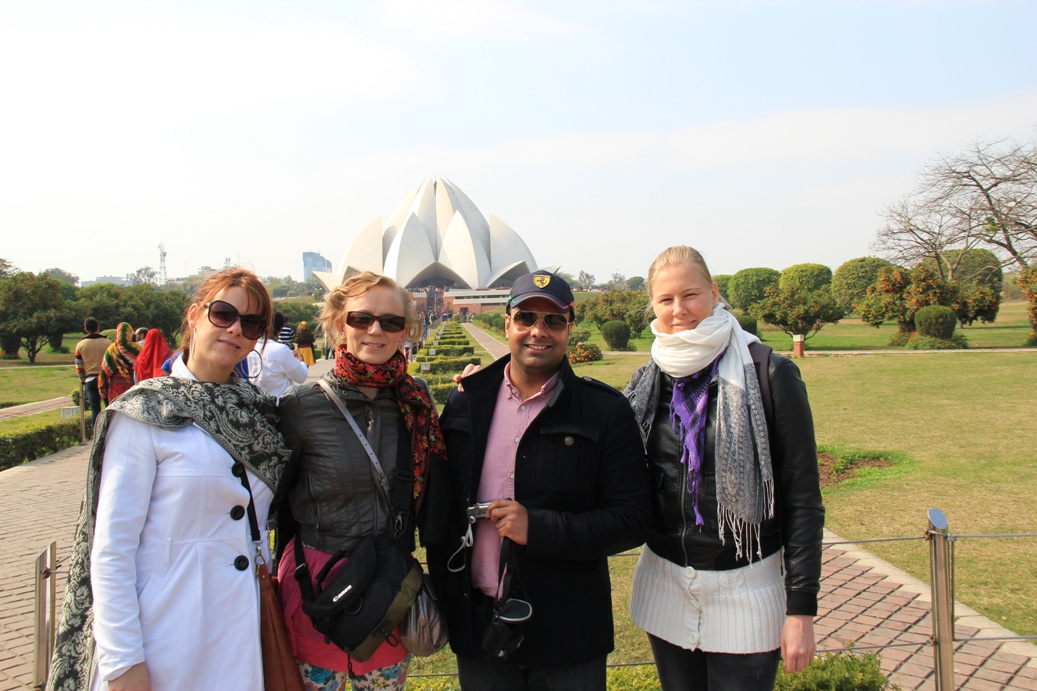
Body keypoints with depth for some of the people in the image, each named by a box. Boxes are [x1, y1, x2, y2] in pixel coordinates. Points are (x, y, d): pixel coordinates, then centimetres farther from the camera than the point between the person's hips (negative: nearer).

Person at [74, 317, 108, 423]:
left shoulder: (80, 345, 4)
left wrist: (83, 381, 17)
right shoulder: (106, 343, -1)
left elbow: (79, 366, 7)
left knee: (95, 409, 3)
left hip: (90, 380, 1)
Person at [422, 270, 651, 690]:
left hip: (567, 629, -2)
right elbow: (438, 504, 7)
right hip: (476, 624, 3)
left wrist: (538, 528, -20)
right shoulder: (467, 402, 2)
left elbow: (633, 518, -10)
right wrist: (442, 595, 2)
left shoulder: (605, 410, -7)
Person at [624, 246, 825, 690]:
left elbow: (803, 500, -8)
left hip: (745, 590, -4)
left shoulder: (769, 375, -10)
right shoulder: (647, 382, 3)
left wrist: (801, 608, -11)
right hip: (665, 584, 4)